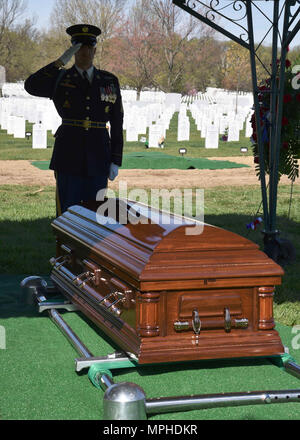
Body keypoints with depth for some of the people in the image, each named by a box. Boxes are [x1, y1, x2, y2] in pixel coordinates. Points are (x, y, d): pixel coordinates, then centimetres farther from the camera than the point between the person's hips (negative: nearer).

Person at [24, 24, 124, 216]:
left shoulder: (109, 81, 8)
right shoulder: (59, 79, 5)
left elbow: (117, 123, 7)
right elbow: (31, 86, -17)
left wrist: (116, 161, 1)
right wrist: (61, 61, -16)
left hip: (98, 157, 2)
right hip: (68, 156, -1)